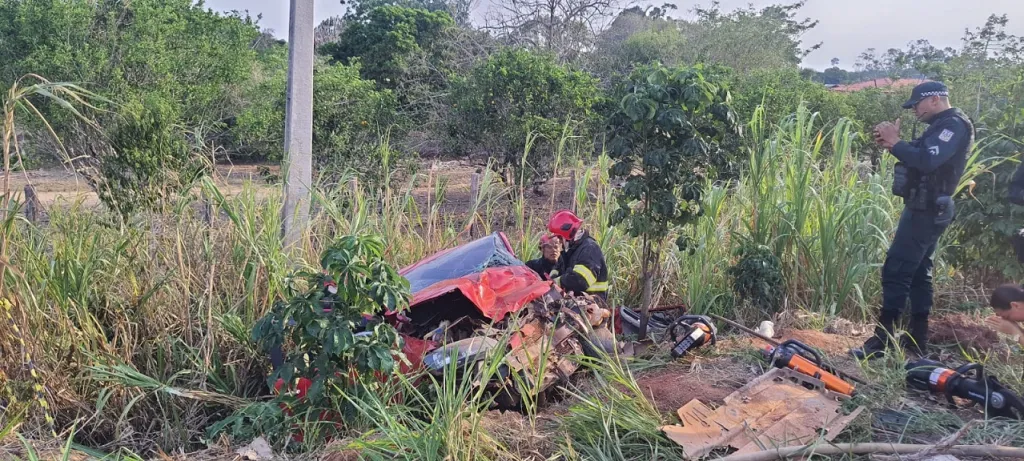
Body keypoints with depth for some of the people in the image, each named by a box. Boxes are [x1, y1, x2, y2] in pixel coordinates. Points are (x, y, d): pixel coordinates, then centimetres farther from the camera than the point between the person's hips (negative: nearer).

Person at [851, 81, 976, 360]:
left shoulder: (954, 125, -14)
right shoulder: (943, 126, 19)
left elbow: (926, 161, -28)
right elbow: (919, 158, 17)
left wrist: (895, 143, -18)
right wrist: (892, 144, 1)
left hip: (926, 210, -11)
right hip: (928, 210, 11)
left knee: (895, 271, -12)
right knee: (917, 273, 13)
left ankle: (882, 340, -10)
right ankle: (917, 340, 19)